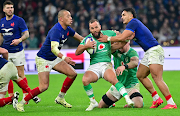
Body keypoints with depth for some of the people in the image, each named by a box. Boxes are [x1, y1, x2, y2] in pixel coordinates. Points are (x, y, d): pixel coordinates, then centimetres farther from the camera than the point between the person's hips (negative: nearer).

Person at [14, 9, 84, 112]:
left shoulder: (67, 29, 0)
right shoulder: (56, 31, -28)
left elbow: (80, 38, 20)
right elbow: (53, 48, -43)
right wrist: (64, 58, -56)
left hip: (54, 58, 9)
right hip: (43, 60, -9)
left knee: (73, 73, 0)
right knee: (44, 86, -17)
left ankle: (60, 98, 13)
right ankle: (21, 104, -5)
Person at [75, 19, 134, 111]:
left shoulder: (108, 34, 7)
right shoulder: (88, 39, 7)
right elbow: (77, 52, -1)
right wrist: (85, 46, -18)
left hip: (106, 64, -1)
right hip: (93, 67, 1)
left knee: (113, 79, -34)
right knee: (85, 80, -30)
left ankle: (127, 99, -36)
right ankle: (93, 102, -10)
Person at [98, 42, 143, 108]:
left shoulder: (132, 52, -15)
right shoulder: (116, 51, -2)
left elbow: (135, 63, -37)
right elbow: (112, 48, -26)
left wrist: (124, 66, -56)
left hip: (131, 85, -4)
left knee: (139, 105, -28)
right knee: (101, 106, 4)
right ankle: (111, 104, 39)